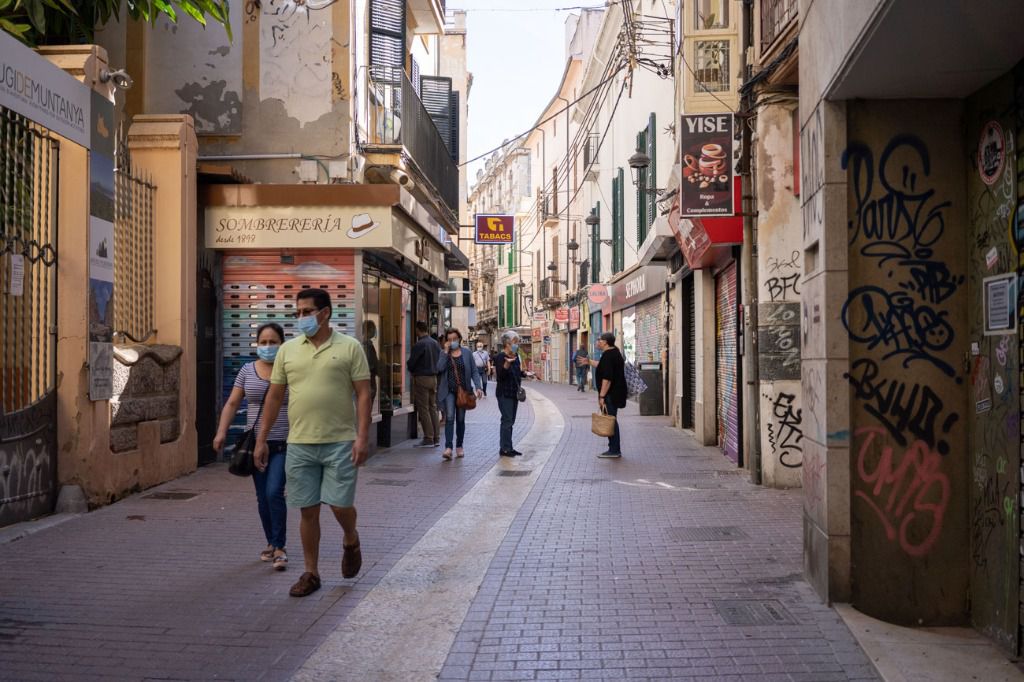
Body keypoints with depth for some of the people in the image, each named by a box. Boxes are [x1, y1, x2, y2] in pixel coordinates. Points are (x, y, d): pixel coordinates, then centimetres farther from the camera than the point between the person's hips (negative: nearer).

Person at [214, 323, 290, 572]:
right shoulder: (247, 371, 7)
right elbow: (232, 403, 9)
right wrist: (222, 432, -1)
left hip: (284, 444, -4)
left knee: (274, 493, -14)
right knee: (262, 497, 10)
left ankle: (279, 547, -3)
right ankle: (271, 544, 25)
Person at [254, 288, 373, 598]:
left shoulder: (350, 347, -2)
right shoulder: (288, 349, 8)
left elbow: (363, 394, -4)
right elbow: (274, 396, 11)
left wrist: (362, 436, -13)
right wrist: (261, 440, 9)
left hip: (340, 443, -3)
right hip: (300, 444, 3)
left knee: (340, 505, -3)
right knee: (308, 510, 8)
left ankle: (351, 541, 31)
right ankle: (311, 573, 21)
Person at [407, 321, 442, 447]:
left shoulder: (419, 344, -15)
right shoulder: (435, 343, 9)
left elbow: (410, 363, -11)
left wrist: (412, 371, 9)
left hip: (421, 378, -7)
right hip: (434, 377, 7)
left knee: (423, 409, -2)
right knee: (433, 407, 12)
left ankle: (428, 439, -2)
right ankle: (436, 437, 15)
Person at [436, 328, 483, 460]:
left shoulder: (466, 353, 6)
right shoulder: (444, 354, 6)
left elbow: (474, 371, 4)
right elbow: (439, 368, -12)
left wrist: (478, 387, -8)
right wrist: (446, 352, -10)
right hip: (449, 390, -1)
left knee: (460, 419, 10)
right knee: (449, 417, -15)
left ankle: (459, 446, 24)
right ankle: (448, 448, -21)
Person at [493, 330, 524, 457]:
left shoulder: (515, 356, 13)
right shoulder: (500, 357, -12)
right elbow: (500, 375, -21)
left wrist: (522, 372, 6)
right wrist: (507, 364, -34)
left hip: (514, 393, 8)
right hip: (504, 394, -8)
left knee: (510, 421, 10)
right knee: (507, 420, -9)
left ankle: (508, 447, 15)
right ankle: (504, 448, -4)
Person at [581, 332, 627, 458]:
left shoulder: (608, 355, -19)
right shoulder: (614, 352, 13)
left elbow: (607, 378, -25)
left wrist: (602, 396, -24)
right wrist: (590, 362, 39)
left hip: (610, 394, -11)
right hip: (615, 393, 11)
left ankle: (614, 450, -1)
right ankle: (614, 449, 22)